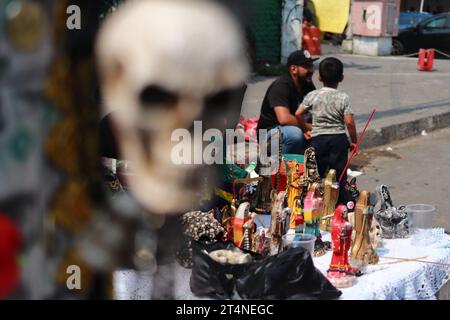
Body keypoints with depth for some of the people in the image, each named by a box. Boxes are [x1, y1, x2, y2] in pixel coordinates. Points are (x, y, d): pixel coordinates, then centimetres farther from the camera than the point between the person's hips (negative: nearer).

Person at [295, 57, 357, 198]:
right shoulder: (343, 98, -6)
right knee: (339, 173, 7)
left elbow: (298, 114, -4)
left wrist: (306, 130, 11)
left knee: (316, 173, 11)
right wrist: (353, 141, -1)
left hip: (318, 138, 1)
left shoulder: (312, 95, -1)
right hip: (339, 138, -1)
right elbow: (349, 122, -13)